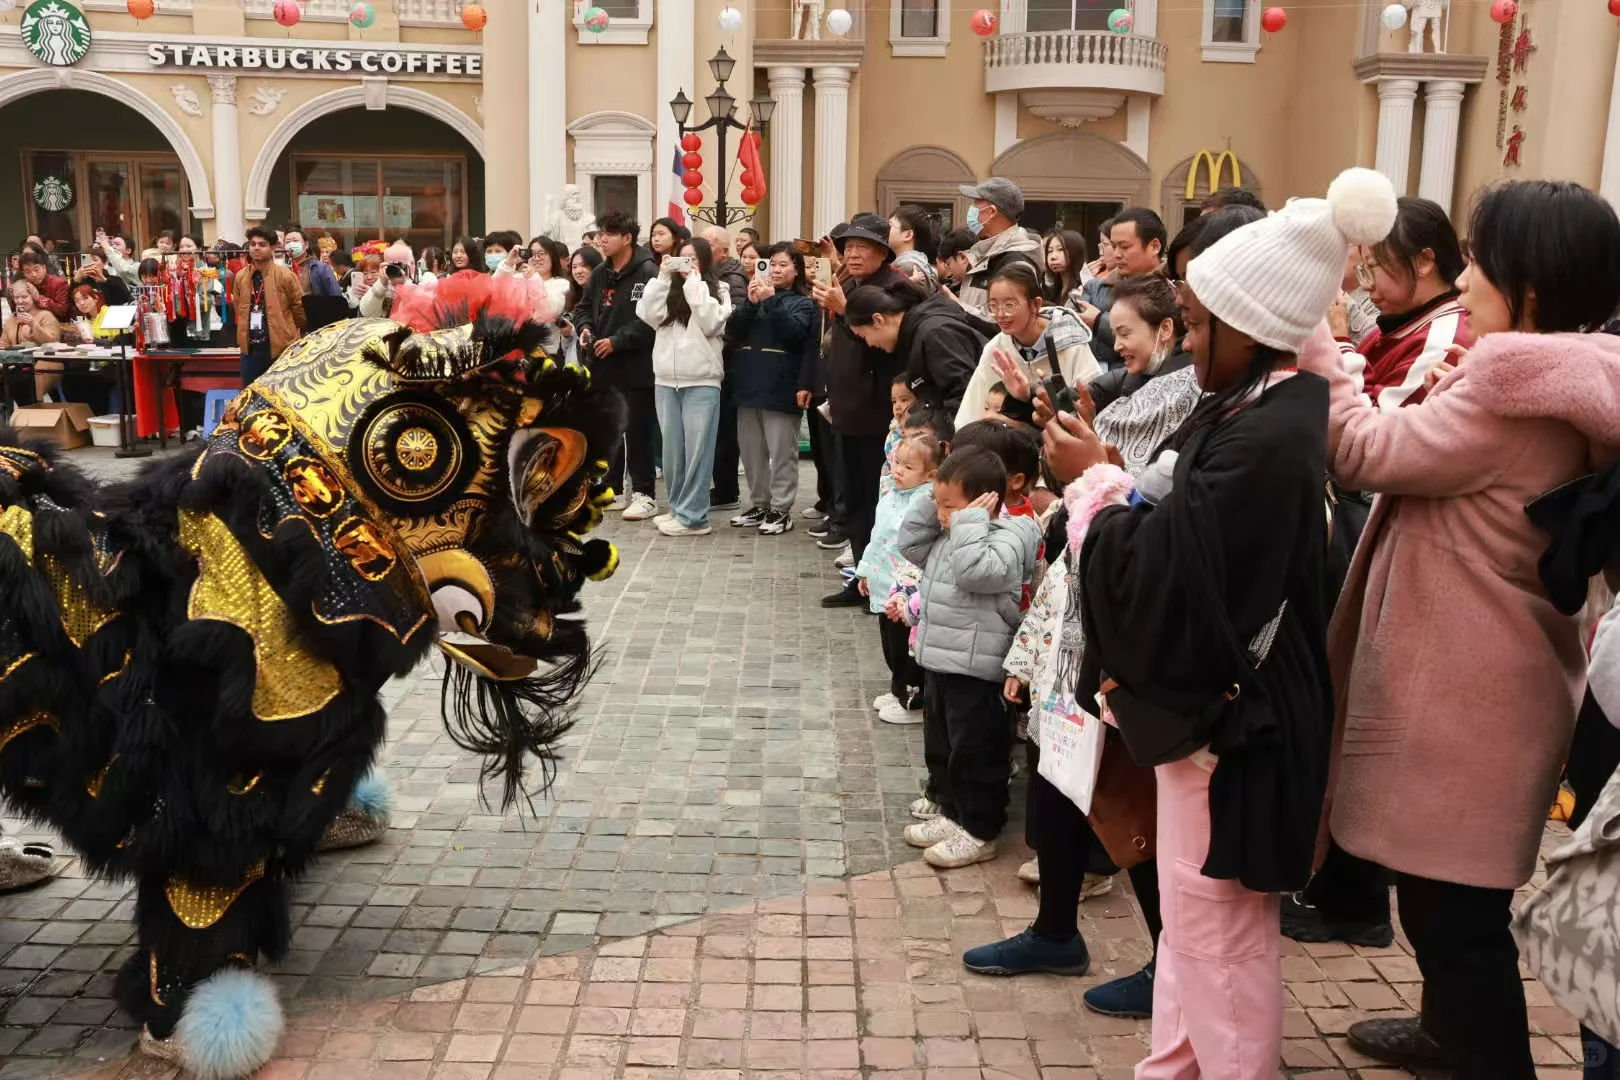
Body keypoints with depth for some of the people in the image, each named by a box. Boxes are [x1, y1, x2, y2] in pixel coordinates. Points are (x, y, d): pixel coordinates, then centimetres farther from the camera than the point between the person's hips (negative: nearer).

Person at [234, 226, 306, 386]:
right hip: (250, 347, 4)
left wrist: (288, 330, 11)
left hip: (281, 347, -4)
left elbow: (299, 306, 0)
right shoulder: (240, 277, 7)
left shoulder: (285, 275, -7)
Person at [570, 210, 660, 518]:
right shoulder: (600, 273, 14)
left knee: (637, 431, -2)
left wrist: (617, 340, -21)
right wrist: (584, 328, -1)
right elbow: (583, 307, 21)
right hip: (602, 365, 8)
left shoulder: (648, 273, -12)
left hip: (635, 367, -8)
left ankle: (644, 494, 7)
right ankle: (610, 490, 24)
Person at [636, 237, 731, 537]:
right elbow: (648, 316, -2)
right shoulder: (669, 290, 11)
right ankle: (678, 507, 20)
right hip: (666, 380, 4)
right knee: (671, 448, 10)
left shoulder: (718, 290, 2)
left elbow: (710, 323, -13)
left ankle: (692, 515, -2)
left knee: (696, 449, -4)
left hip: (701, 382, -4)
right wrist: (663, 277, -4)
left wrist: (694, 283, -10)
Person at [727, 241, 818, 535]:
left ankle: (781, 510, 4)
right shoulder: (757, 296, 14)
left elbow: (796, 334, -14)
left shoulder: (802, 303, 4)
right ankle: (759, 505, 21)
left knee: (781, 453, -2)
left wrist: (772, 302, -19)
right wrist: (750, 303, -12)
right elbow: (732, 332, 2)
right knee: (751, 452, 10)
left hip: (781, 388, -5)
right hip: (750, 385, 5)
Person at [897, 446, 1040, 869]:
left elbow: (977, 571, -33)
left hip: (975, 669, -9)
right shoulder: (949, 532, 10)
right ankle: (951, 811, 35)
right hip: (938, 659, 9)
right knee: (939, 744, 20)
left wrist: (968, 522, -24)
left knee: (975, 751, 2)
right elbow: (910, 547, 18)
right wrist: (927, 503, 6)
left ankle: (980, 831, 14)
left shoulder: (1008, 535, -17)